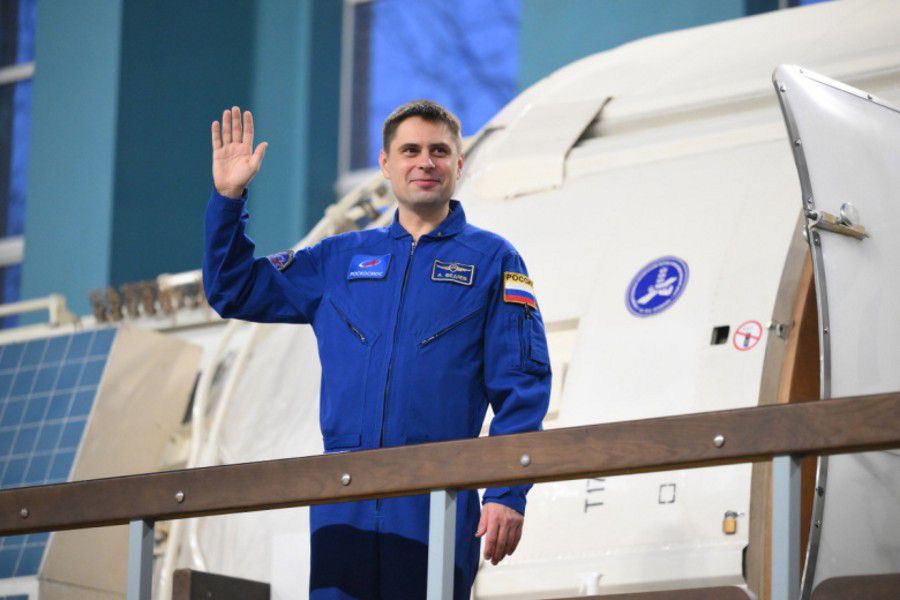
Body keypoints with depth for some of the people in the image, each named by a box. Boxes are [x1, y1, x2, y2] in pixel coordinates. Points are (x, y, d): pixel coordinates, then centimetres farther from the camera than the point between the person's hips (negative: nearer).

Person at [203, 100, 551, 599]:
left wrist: (507, 494, -9)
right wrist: (228, 199, 9)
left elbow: (522, 385, 0)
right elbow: (234, 291, 21)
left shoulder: (491, 260, 6)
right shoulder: (341, 259, 17)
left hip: (436, 501, -3)